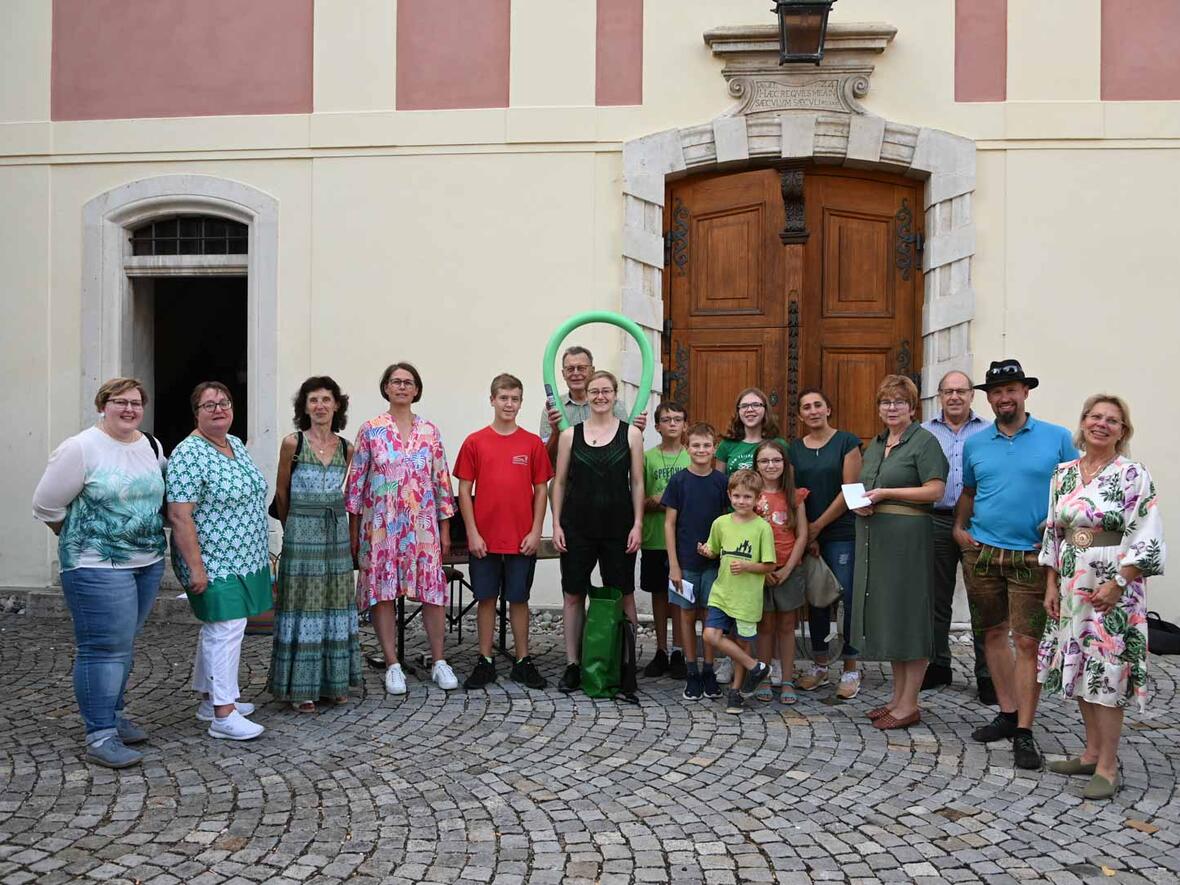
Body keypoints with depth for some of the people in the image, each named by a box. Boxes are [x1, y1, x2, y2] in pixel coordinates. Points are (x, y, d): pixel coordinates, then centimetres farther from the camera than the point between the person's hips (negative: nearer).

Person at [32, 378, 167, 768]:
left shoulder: (152, 446, 8)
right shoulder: (81, 449, -11)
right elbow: (46, 506, -6)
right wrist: (82, 541, 4)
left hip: (148, 563, 7)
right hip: (98, 567, -7)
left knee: (123, 644, 16)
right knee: (104, 648, -6)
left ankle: (113, 714, 30)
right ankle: (100, 737, 1)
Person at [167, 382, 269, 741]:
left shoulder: (237, 444, 10)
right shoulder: (189, 454, -16)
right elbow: (179, 515, -20)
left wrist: (262, 550, 21)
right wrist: (195, 567, -22)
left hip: (243, 557, 9)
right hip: (214, 561, -9)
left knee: (217, 627, 16)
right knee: (227, 628, -9)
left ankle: (211, 698, 27)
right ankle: (223, 715, -4)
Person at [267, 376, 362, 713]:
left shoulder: (346, 448, 5)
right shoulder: (292, 443, -6)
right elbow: (281, 492, 4)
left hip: (336, 531, 4)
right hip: (302, 533, -4)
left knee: (335, 605, 9)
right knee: (303, 607, 0)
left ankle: (335, 680, 19)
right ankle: (301, 687, 8)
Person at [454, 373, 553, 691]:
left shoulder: (533, 443, 2)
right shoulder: (475, 442, 1)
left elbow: (541, 489, 4)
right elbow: (464, 490, 2)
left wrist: (536, 531, -3)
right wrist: (473, 533, -5)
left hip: (522, 540, 0)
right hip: (484, 539, 0)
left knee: (519, 599, 8)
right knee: (486, 598, 7)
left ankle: (522, 662, 17)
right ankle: (485, 662, 17)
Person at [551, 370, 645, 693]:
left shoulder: (631, 434, 2)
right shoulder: (570, 435, 4)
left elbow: (637, 483, 2)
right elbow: (559, 482, 6)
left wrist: (637, 524, -4)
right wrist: (556, 524, 0)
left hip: (618, 527, -1)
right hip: (578, 527, 1)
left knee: (623, 594, 4)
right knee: (573, 594, 5)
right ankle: (573, 665, 15)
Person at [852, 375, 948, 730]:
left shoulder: (924, 441, -6)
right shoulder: (875, 445, 18)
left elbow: (935, 490, -14)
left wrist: (886, 493, -16)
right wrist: (859, 502, 2)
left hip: (907, 537, -8)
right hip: (874, 538, 8)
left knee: (907, 614, -3)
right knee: (884, 614, 11)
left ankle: (909, 705, 4)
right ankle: (898, 697, 22)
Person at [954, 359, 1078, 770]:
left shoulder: (1057, 438, 0)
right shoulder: (975, 444, 10)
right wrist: (959, 527, 8)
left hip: (1032, 556, -4)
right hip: (982, 552, 4)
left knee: (1027, 642, -5)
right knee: (993, 634, 11)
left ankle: (1024, 732, 3)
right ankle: (1008, 714, 25)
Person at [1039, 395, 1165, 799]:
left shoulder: (1133, 475, -7)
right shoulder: (1064, 473, 9)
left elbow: (1146, 539, -11)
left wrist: (1117, 584, -17)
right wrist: (1051, 585, 7)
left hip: (1113, 587, -6)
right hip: (1071, 587, 6)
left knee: (1107, 671, -3)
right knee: (1079, 670, 11)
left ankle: (1107, 767, 5)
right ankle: (1091, 753, 24)